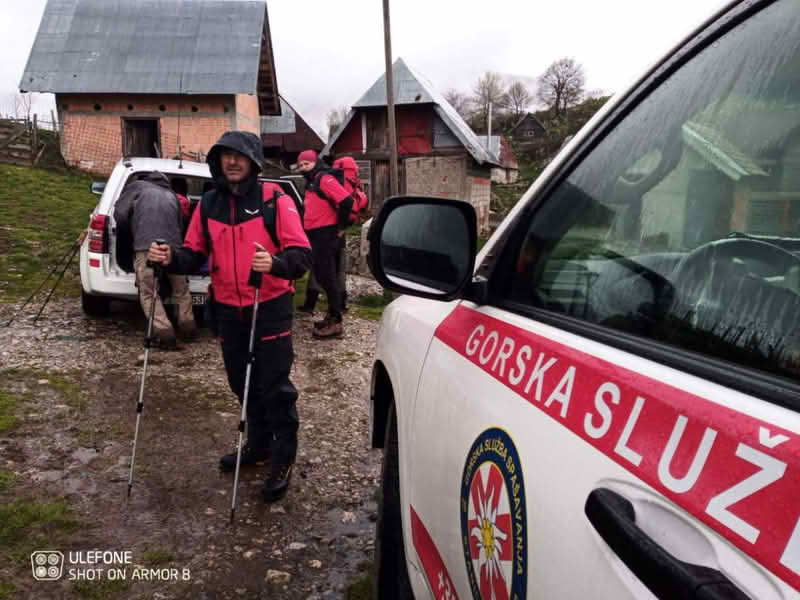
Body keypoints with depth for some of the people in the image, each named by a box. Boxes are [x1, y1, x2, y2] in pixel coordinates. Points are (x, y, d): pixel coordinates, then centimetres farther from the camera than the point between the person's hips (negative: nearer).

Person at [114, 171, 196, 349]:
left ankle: (164, 333, -7)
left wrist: (132, 231, 25)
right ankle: (188, 327, 22)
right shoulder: (171, 195, 28)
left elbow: (120, 214, 8)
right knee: (181, 290, 21)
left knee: (149, 294, 4)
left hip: (146, 247, -3)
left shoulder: (138, 186, 18)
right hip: (173, 247, 4)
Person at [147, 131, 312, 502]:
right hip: (227, 311, 6)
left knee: (275, 387, 0)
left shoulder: (275, 200, -9)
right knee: (243, 384, 17)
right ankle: (258, 444, 37)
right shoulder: (208, 204, 7)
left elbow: (302, 254, -15)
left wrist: (275, 263, -36)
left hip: (270, 309, -5)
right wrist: (171, 258, -12)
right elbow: (195, 254, 9)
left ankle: (283, 460, 16)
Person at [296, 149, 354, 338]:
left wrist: (340, 227, -16)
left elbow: (346, 200, -24)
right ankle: (332, 315, 27)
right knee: (322, 276, 16)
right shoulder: (311, 183, 18)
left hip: (326, 236, -10)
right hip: (316, 236, 10)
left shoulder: (324, 179, -12)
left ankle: (336, 322, -4)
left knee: (327, 278, -9)